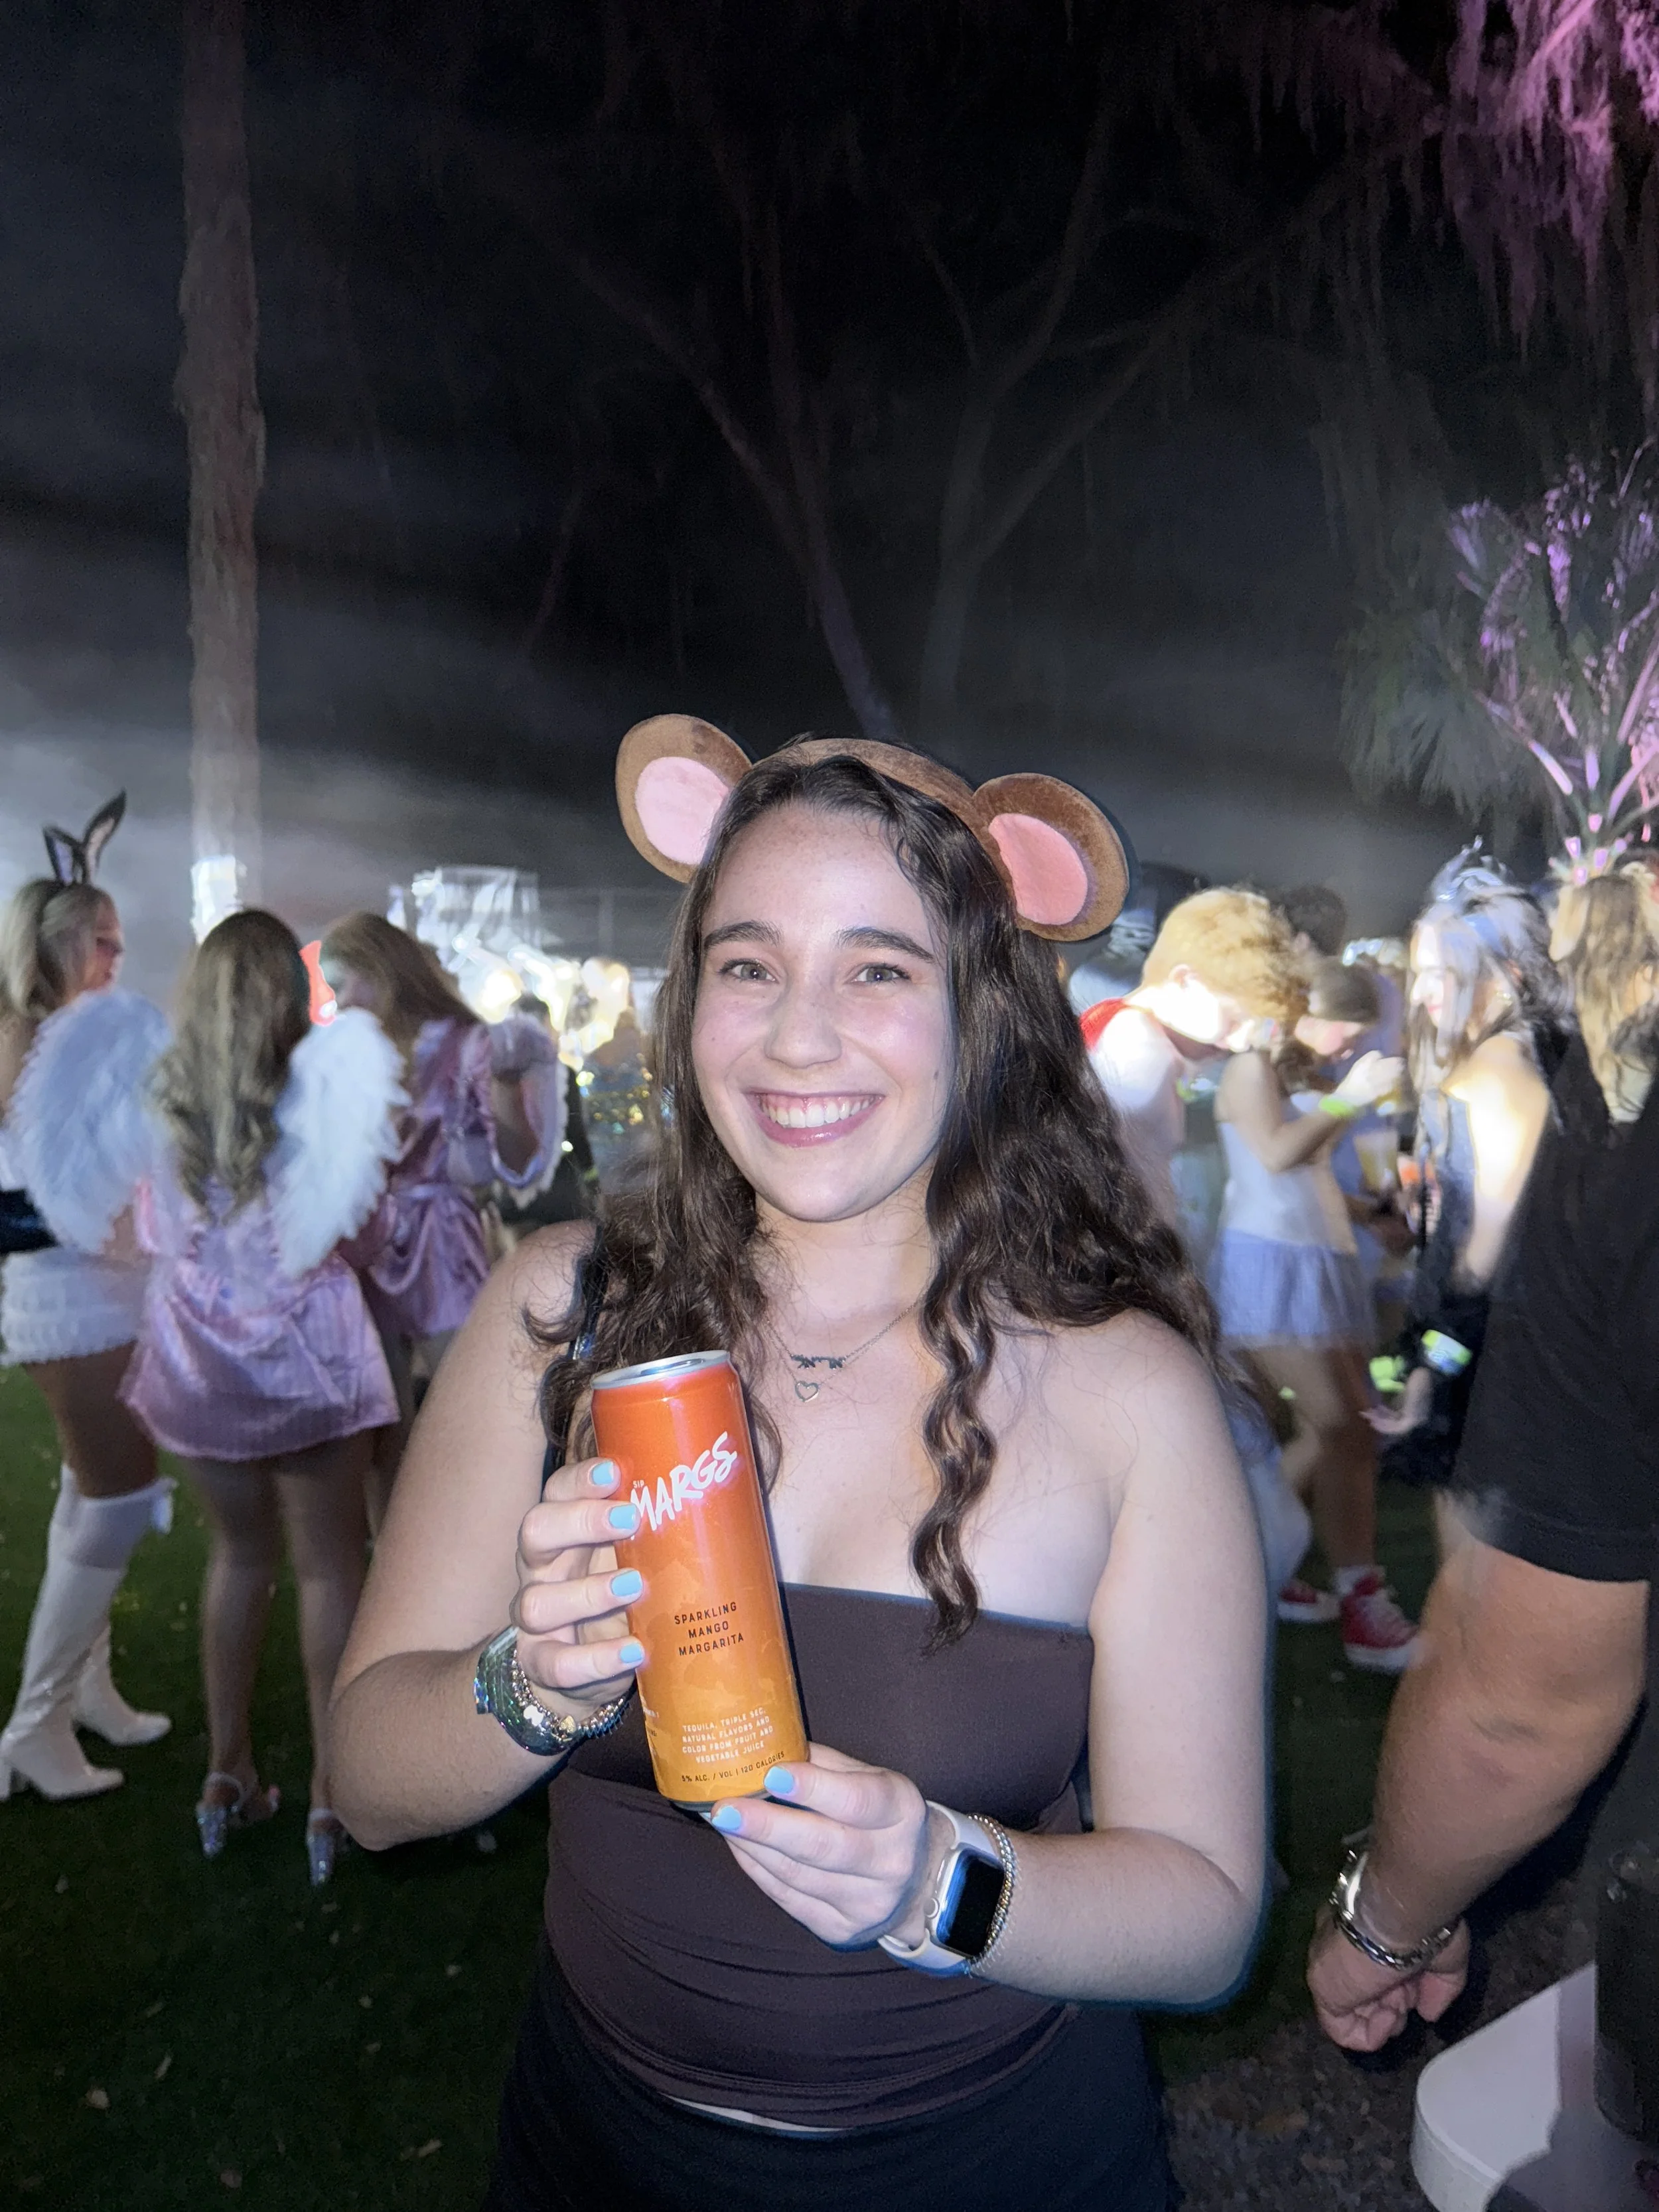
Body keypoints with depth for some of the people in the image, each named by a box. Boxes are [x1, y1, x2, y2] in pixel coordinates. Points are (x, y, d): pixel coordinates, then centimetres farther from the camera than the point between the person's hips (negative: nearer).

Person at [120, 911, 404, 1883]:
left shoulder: (168, 1103, -3)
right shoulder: (320, 1093, -13)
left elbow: (157, 1234, 5)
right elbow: (356, 1225, -8)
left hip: (200, 1357, 4)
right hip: (303, 1357, -3)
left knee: (240, 1554, 19)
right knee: (332, 1562, 8)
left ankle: (228, 1776, 27)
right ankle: (334, 1794, 13)